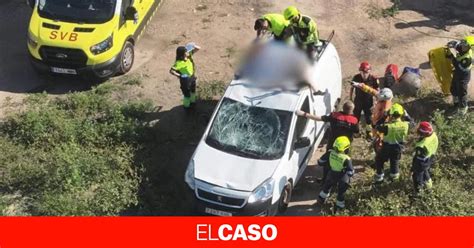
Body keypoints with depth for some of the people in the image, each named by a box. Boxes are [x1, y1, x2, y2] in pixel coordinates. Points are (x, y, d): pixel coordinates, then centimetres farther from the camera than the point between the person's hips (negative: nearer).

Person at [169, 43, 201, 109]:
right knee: (187, 93, 13)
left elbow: (198, 49, -9)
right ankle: (186, 106, 39)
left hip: (192, 76, 7)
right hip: (185, 79, -7)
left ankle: (192, 101, 57)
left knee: (193, 91, 29)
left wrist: (194, 46, -29)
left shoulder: (189, 55, -14)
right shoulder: (179, 63, -33)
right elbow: (171, 71, -33)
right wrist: (179, 75, -26)